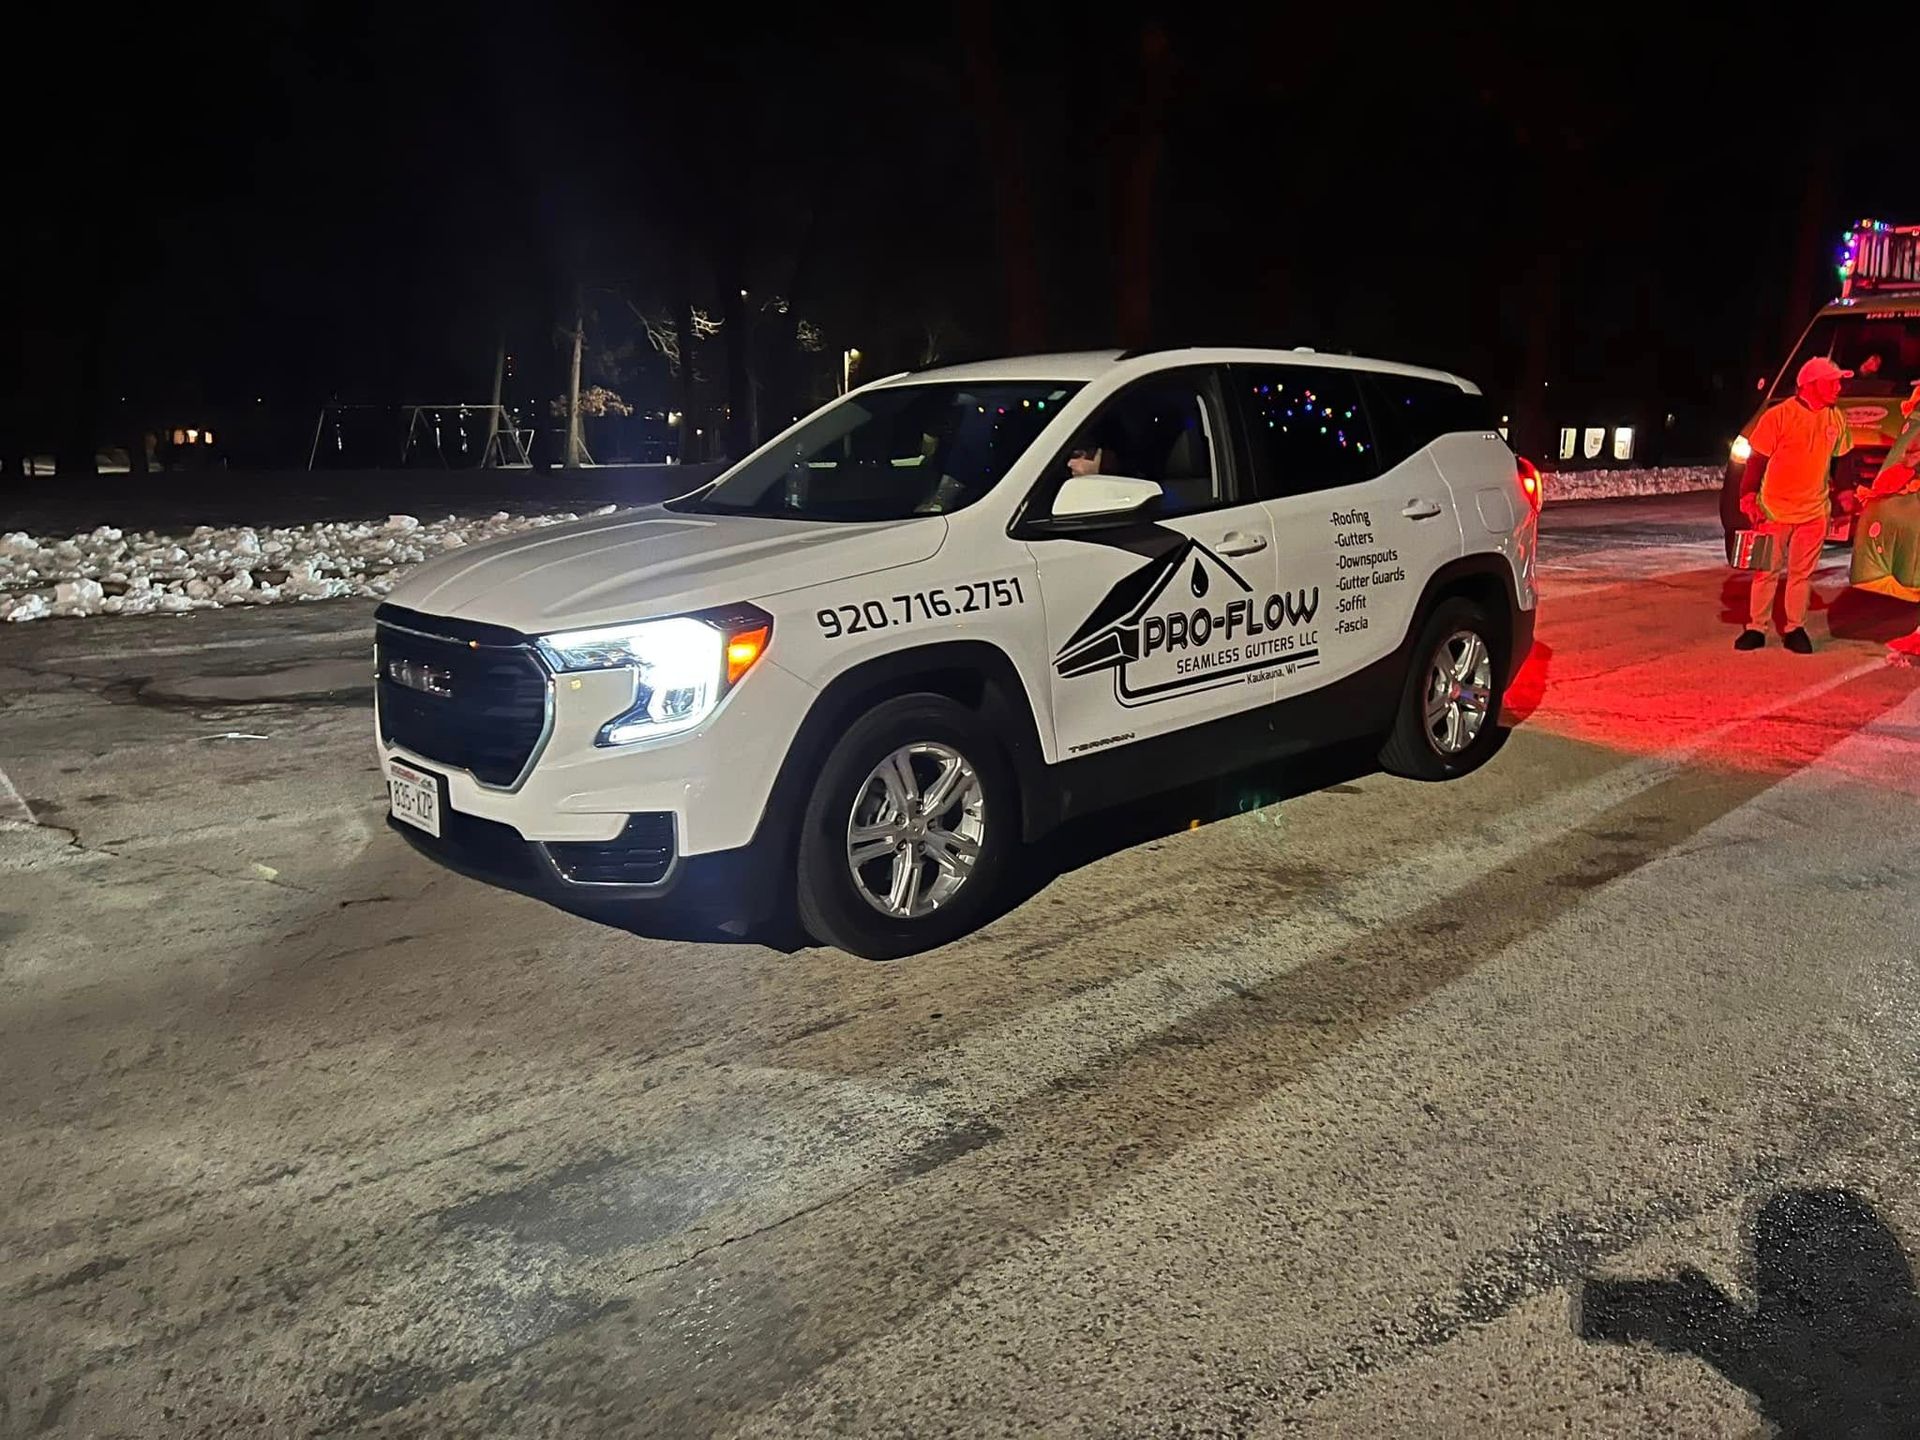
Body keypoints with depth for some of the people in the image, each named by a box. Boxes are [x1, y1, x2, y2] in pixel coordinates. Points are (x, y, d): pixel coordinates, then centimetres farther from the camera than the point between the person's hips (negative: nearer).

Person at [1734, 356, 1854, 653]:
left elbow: (1840, 458, 17)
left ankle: (1795, 629, 16)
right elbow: (1757, 458, -9)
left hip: (1814, 511, 4)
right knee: (1767, 571, 3)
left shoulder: (1836, 419, 5)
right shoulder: (1779, 416, -11)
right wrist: (1748, 496, -16)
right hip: (1775, 510, -4)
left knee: (1803, 573, 8)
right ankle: (1756, 628, 11)